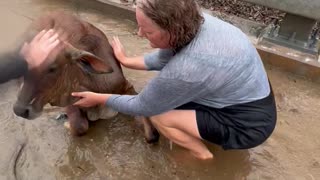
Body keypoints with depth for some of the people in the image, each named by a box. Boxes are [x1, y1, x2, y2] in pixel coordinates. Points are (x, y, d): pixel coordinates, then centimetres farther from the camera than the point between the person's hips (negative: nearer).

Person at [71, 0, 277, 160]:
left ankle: (202, 154, 13)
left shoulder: (185, 69, -35)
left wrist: (99, 99, -3)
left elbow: (142, 107, -17)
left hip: (248, 123, -8)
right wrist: (126, 61, 15)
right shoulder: (192, 22, -13)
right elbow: (164, 57, 6)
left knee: (157, 114, -10)